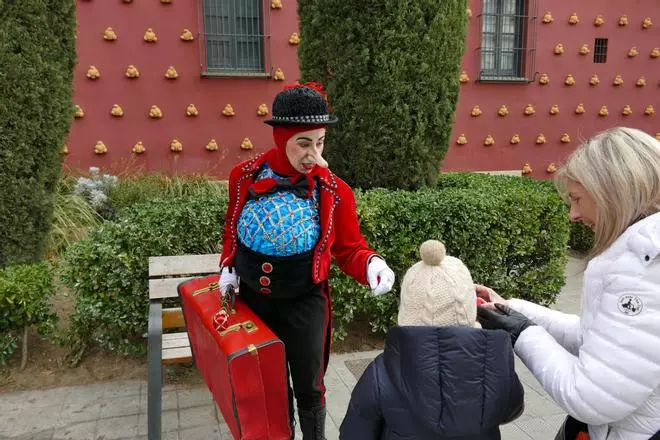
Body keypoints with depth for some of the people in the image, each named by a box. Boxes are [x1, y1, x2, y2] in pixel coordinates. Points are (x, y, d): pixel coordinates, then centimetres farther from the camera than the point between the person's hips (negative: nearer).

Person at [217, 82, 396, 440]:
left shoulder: (334, 190, -15)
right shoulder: (244, 176, -9)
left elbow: (350, 248, -9)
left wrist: (371, 264, -29)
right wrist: (228, 266, -2)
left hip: (304, 302, -2)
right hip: (254, 298, 3)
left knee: (308, 386, 12)